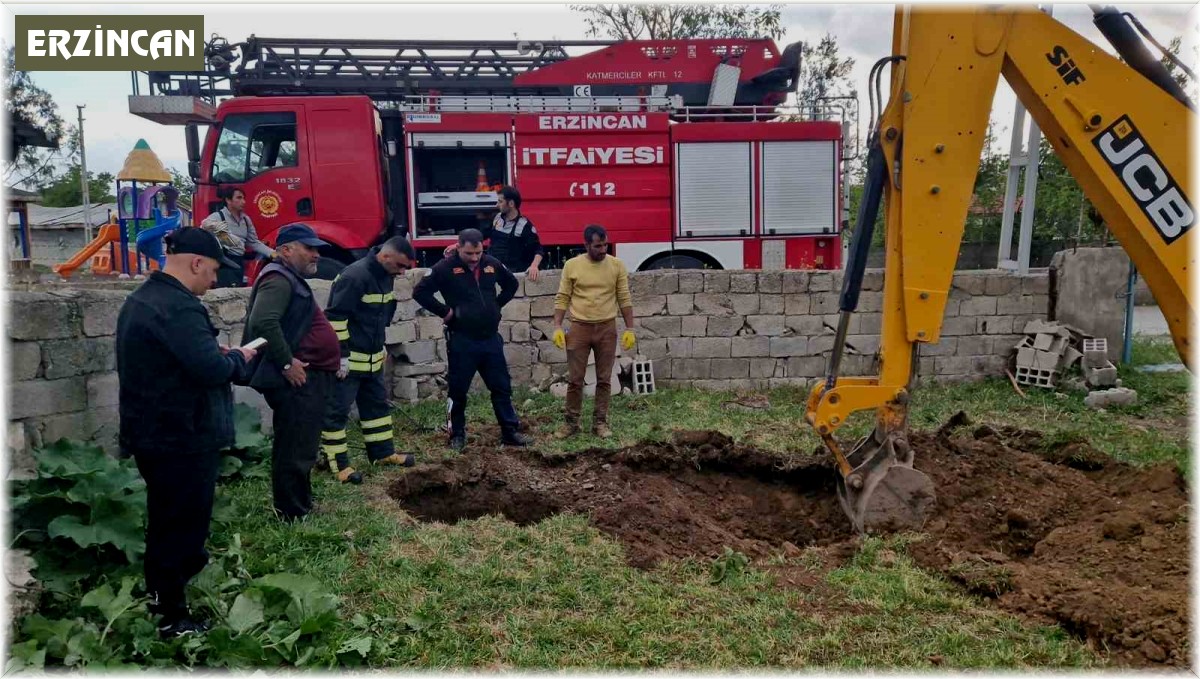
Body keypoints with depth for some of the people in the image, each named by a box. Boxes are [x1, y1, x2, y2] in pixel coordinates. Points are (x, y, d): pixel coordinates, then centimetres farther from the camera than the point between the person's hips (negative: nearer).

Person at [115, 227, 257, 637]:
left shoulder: (143, 299, 11)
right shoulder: (178, 307, -24)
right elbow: (213, 370, -29)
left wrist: (217, 354, 8)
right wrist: (238, 357, -9)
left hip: (154, 433, 10)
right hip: (183, 439, -10)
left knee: (167, 521, 23)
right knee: (180, 524, 3)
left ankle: (160, 595, 40)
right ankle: (170, 617, 17)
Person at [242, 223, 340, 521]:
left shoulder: (292, 279, 19)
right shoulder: (279, 279, -14)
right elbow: (263, 323, -30)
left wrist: (332, 360, 24)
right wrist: (286, 363, -25)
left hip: (307, 379, 11)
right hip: (296, 381, -11)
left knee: (300, 448, 19)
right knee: (295, 450, -4)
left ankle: (302, 506, 30)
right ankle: (294, 516, 4)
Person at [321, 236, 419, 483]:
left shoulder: (385, 276, 7)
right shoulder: (354, 276, -22)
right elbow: (335, 317, -23)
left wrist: (380, 346, 23)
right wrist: (341, 355, -21)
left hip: (371, 358, 10)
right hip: (347, 359, -10)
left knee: (377, 404, 17)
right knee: (336, 411, 1)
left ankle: (383, 452, 30)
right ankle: (338, 463, 9)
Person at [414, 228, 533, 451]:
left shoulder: (492, 264, 4)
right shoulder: (445, 268, -9)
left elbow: (511, 284, 22)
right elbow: (420, 292, -9)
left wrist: (497, 305, 11)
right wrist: (444, 312, -10)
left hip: (491, 338, 4)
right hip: (462, 341, -4)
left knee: (502, 387, 9)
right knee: (458, 390, 5)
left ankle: (510, 432, 19)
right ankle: (457, 435, 20)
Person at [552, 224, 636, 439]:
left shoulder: (617, 265, 0)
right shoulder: (572, 265, -2)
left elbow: (625, 299, 2)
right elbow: (562, 298, 1)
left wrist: (629, 329, -2)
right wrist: (557, 327, -6)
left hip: (607, 328, 1)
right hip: (579, 328, 0)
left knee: (604, 380, 6)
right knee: (574, 379, 3)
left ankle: (600, 422, 17)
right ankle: (571, 422, 15)